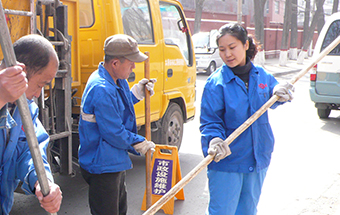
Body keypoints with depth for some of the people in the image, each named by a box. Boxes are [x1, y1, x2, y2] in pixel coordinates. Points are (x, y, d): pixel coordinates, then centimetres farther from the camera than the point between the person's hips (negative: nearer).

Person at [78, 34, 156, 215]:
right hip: (102, 167, -11)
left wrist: (137, 92, 3)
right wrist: (141, 144, -11)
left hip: (114, 163, 11)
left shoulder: (116, 81, 4)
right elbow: (114, 134, -26)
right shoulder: (102, 90, -29)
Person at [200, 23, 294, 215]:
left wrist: (280, 93, -11)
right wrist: (214, 140, -34)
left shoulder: (262, 76, 2)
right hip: (226, 162, -4)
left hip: (258, 160, 5)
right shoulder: (216, 83, -11)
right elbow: (210, 122, -13)